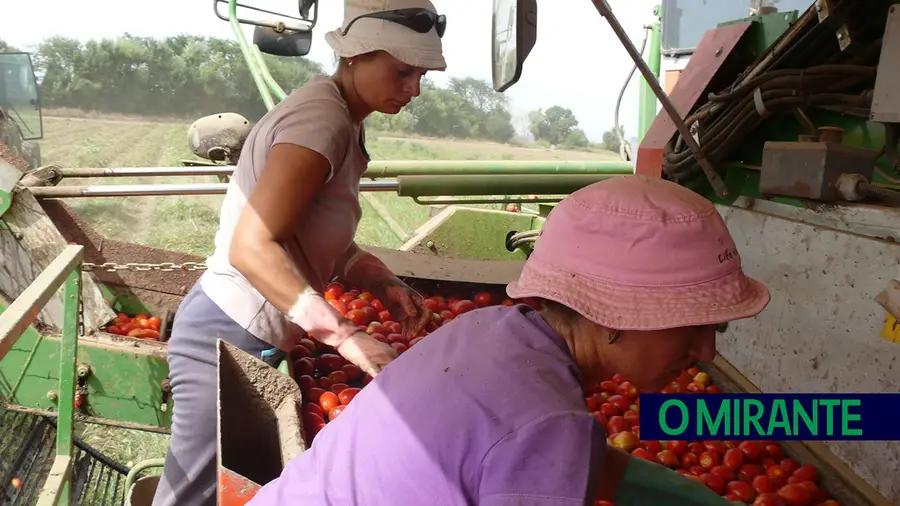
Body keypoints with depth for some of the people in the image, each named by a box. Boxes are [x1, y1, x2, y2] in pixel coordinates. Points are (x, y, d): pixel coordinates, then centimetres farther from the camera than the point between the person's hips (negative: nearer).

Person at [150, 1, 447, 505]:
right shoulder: (322, 121, -22)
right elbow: (251, 247, -30)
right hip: (227, 337, -9)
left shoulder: (344, 121, 8)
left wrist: (387, 285, -2)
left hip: (252, 336, 9)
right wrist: (345, 335, -31)